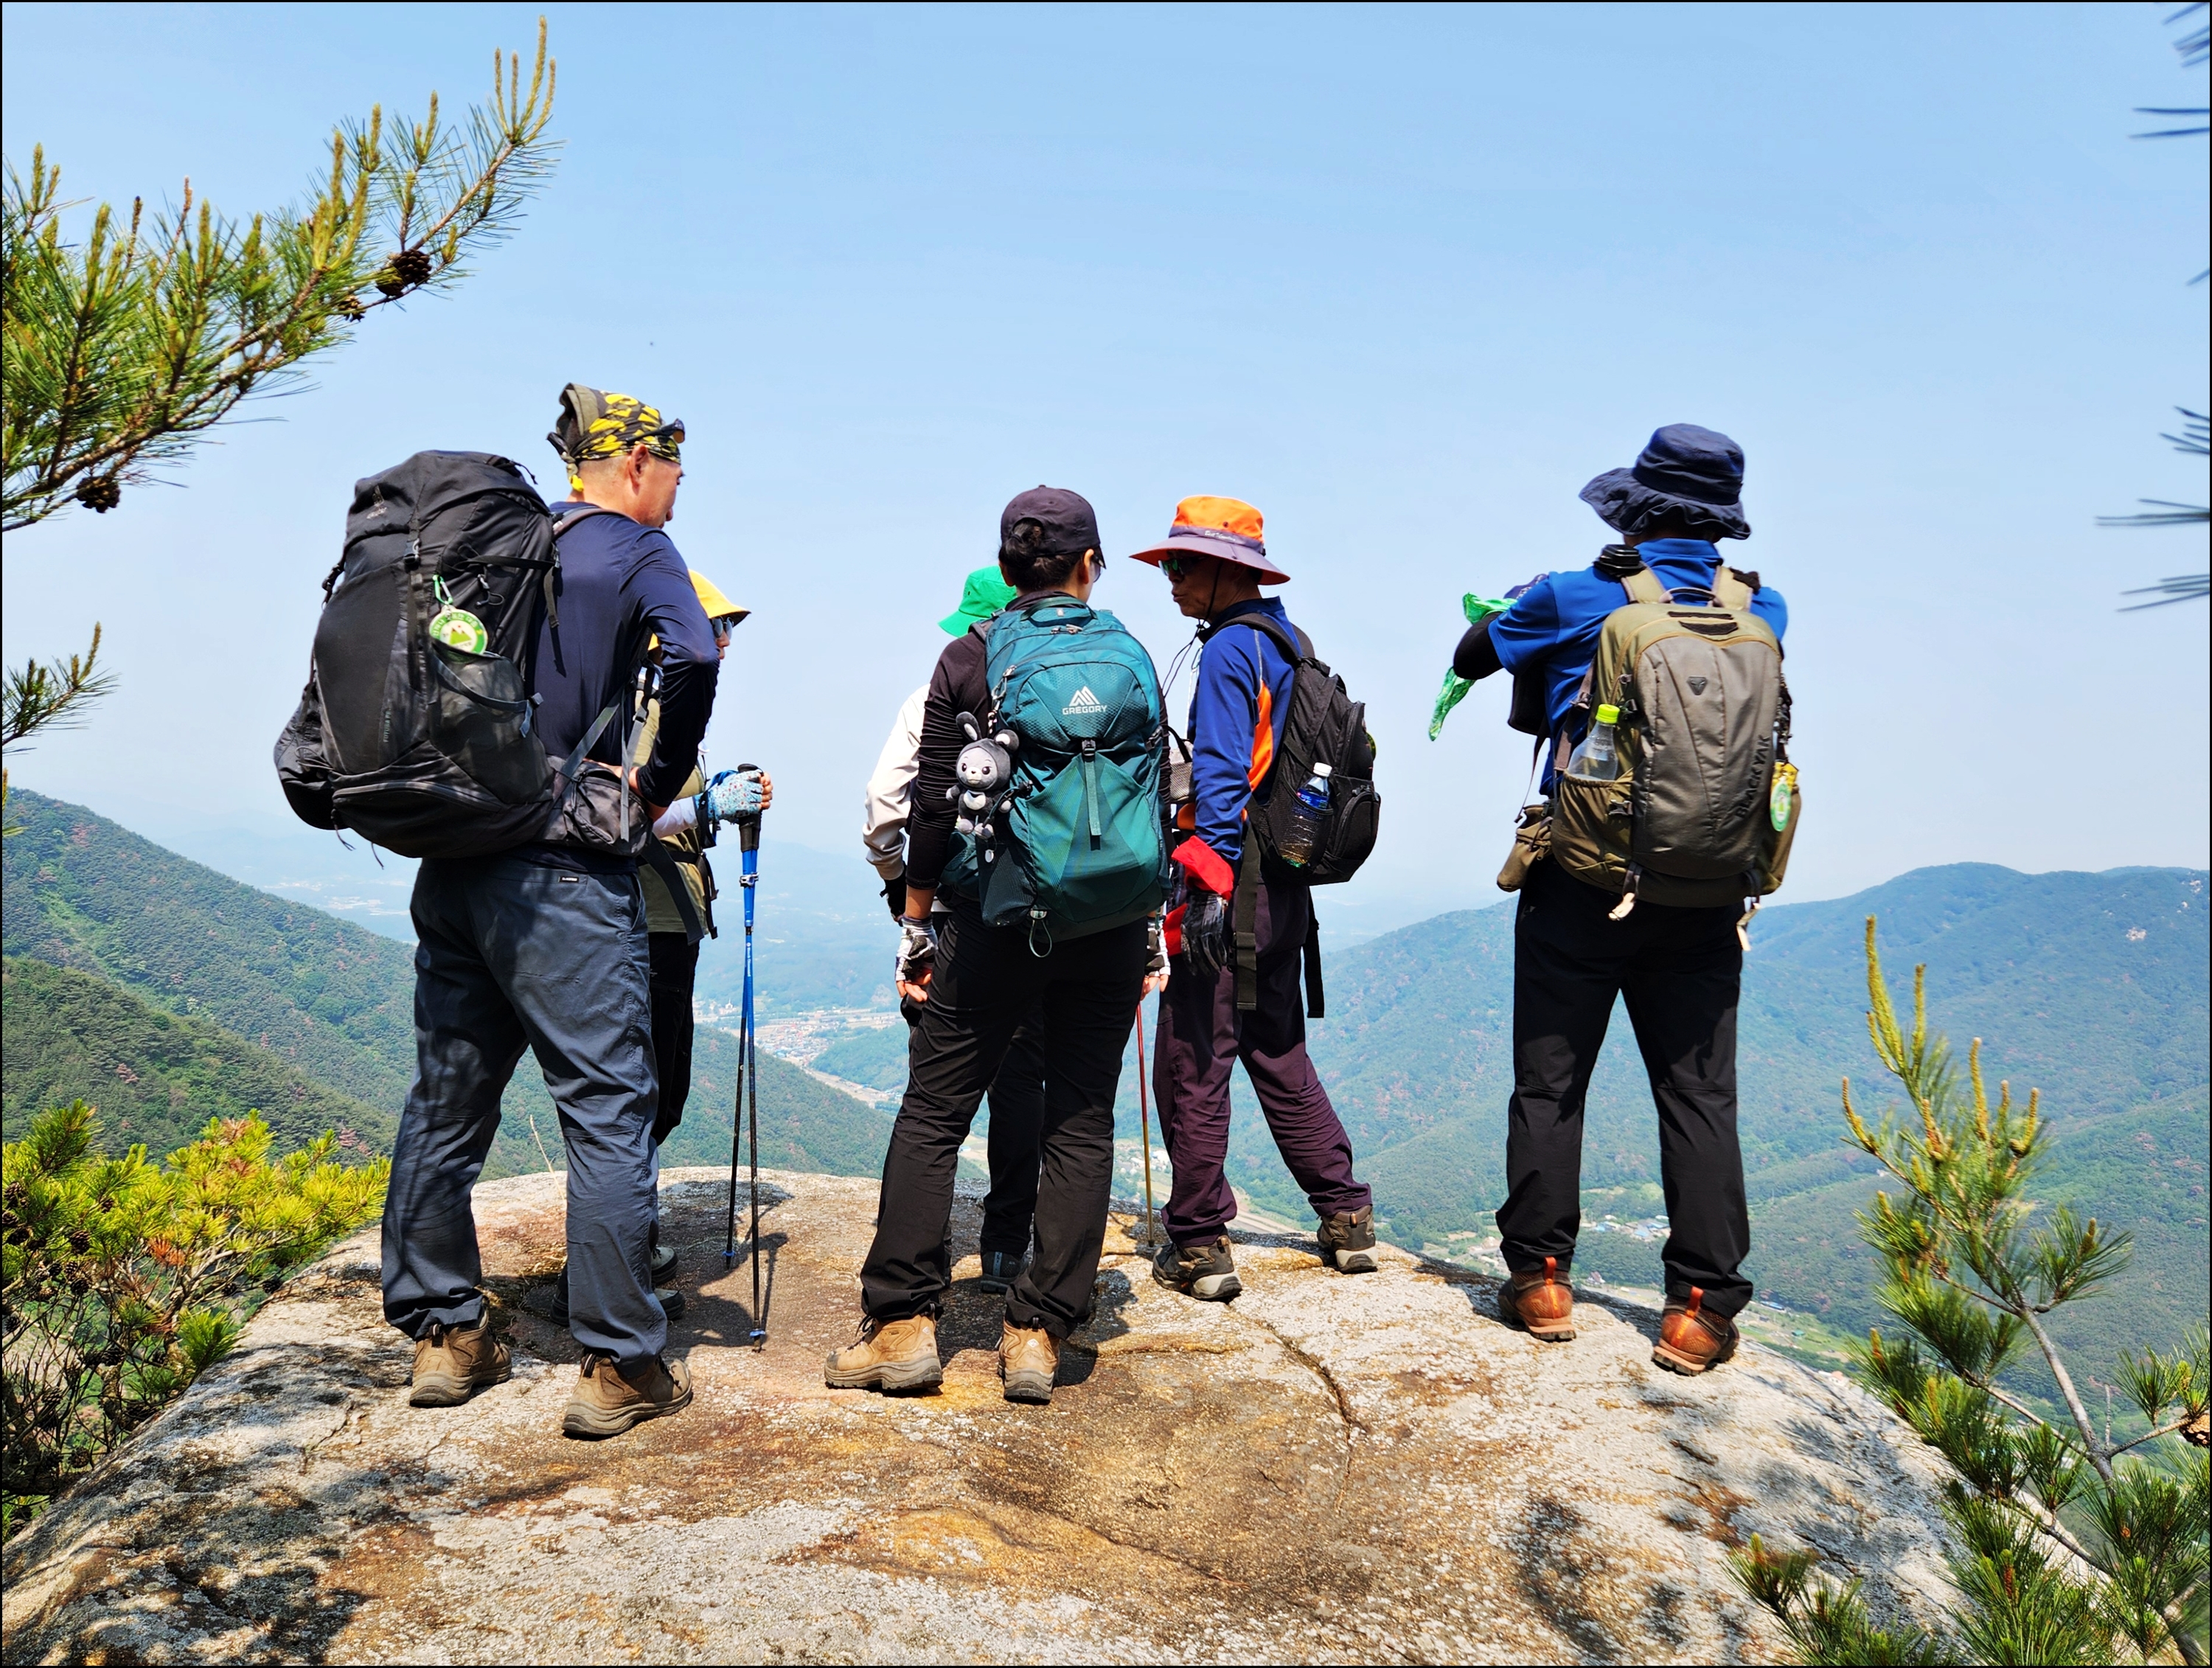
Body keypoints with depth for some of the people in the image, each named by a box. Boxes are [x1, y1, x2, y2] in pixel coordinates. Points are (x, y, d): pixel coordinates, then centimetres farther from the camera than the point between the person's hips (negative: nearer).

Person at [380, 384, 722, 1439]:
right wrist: (657, 786, -10)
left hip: (449, 865, 7)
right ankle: (620, 1366, 3)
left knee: (446, 1101, 14)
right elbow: (691, 656, -22)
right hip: (561, 873, -7)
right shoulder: (633, 548, -3)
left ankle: (441, 1334, 26)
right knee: (609, 1109, -1)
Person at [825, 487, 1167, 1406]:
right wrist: (1149, 929, 14)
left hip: (995, 919, -1)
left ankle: (903, 1322, 9)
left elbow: (932, 806, -2)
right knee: (1081, 1123, 7)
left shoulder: (967, 659, 1)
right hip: (1108, 927, 2)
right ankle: (1038, 1333, 9)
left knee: (931, 1115, 8)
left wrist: (916, 924, 6)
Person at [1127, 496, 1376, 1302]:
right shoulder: (1290, 642, 16)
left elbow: (1222, 774, -19)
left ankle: (1199, 1244, 6)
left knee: (1192, 1061, 0)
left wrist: (1209, 886, -20)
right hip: (1286, 888, 9)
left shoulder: (1229, 649, -11)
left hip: (1234, 883, -9)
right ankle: (1347, 1217, 25)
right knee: (1278, 1052, 18)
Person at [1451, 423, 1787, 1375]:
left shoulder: (1574, 600, -7)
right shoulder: (1762, 610, 3)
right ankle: (1700, 1307, 10)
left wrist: (1525, 601, 30)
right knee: (1698, 1093, 8)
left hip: (1582, 883, -3)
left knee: (1549, 1083, 9)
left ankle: (1541, 1280, 16)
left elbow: (1470, 657, 8)